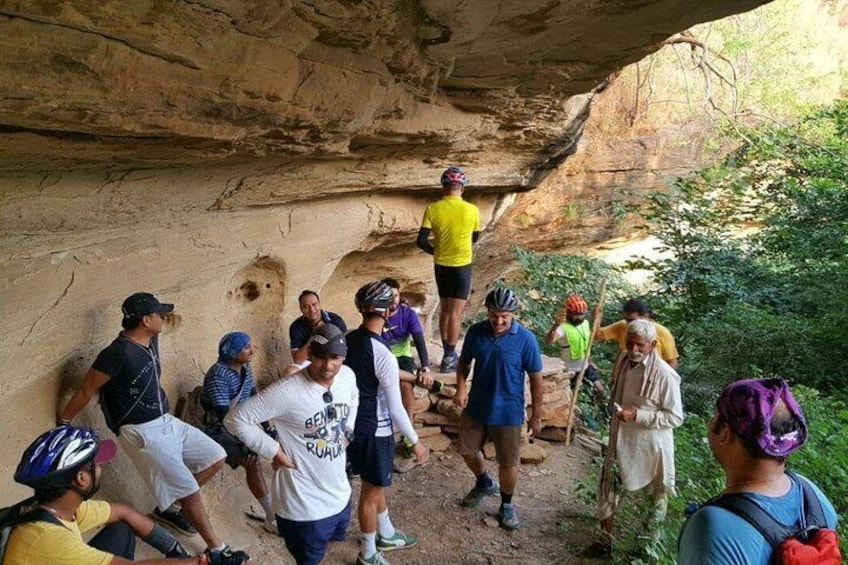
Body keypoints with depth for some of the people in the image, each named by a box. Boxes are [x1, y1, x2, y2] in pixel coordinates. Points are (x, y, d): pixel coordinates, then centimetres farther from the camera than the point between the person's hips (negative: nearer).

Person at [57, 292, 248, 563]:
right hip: (142, 433, -9)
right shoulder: (119, 352, -23)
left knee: (216, 457, 9)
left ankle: (168, 508, 25)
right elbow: (85, 391, -12)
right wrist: (63, 423, 1)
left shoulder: (151, 341, 3)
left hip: (167, 422, 9)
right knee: (190, 491, -7)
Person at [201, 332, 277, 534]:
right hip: (218, 428, -8)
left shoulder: (246, 368, -1)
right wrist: (246, 443, -32)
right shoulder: (218, 375, -25)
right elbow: (224, 415, -30)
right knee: (252, 461, -27)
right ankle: (272, 518, -18)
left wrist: (267, 427, -1)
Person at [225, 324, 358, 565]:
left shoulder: (347, 376, -8)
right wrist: (274, 451, -20)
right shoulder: (287, 391, -28)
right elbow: (236, 419, -21)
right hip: (303, 503, -6)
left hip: (339, 493, 6)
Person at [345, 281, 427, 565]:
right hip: (374, 431, -8)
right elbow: (396, 409, -21)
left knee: (376, 484, 25)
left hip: (353, 424, 8)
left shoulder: (347, 341, -4)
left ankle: (387, 534, 45)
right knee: (372, 490, 11)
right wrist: (416, 441, -9)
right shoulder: (384, 355, -27)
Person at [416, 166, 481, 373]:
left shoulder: (432, 209, -8)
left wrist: (435, 250, 9)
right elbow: (475, 238, 6)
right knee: (456, 313, 2)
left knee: (444, 310, 16)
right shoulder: (472, 210, -10)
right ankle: (449, 359, 5)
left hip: (441, 266, 3)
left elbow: (421, 241, -10)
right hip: (462, 266, -3)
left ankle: (448, 354, 25)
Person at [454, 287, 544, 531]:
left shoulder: (526, 339, -17)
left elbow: (536, 378, -9)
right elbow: (464, 362, 5)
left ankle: (507, 506, 36)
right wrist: (461, 388, -13)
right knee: (467, 449, 19)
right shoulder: (476, 332, -9)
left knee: (508, 463, 9)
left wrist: (537, 415, -5)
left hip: (507, 412, -4)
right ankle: (485, 484, 49)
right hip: (476, 407, 4)